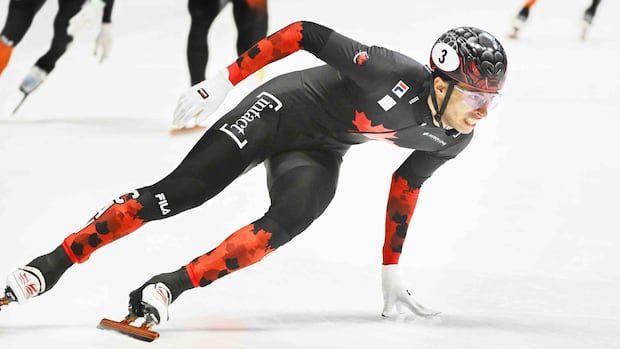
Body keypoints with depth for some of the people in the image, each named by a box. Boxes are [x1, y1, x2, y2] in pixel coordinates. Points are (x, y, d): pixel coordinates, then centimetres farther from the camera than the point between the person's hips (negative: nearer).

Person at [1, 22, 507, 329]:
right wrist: (223, 82, -25)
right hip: (282, 110, -5)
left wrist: (391, 271, 10)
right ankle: (48, 267, -4)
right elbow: (305, 33, -26)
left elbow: (404, 187, 7)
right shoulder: (392, 73, -33)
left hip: (317, 155, 5)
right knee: (176, 194, -12)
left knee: (289, 222, -26)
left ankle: (166, 290, -27)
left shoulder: (451, 140, -11)